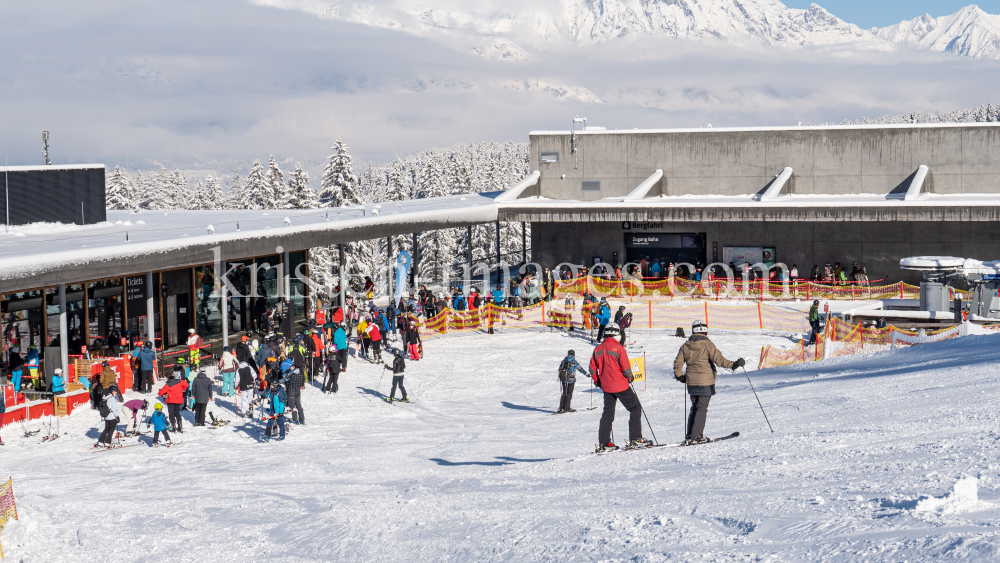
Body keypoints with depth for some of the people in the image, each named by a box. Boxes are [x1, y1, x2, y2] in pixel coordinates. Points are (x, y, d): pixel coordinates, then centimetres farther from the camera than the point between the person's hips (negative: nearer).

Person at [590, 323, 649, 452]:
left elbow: (592, 368, 8)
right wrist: (629, 377, 3)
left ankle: (603, 443, 10)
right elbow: (626, 368, -16)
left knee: (608, 413, 14)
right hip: (621, 386, -6)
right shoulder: (618, 348, -15)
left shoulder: (598, 349, 3)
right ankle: (635, 439, 0)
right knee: (635, 408, 6)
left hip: (606, 387, 6)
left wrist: (597, 381, 20)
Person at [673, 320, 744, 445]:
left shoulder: (685, 346, 4)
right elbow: (718, 359, -18)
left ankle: (690, 435, 18)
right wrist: (733, 365, -14)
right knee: (702, 409, -1)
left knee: (695, 407, 17)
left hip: (691, 382, 5)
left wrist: (680, 376, 21)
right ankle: (696, 436, -6)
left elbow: (678, 363, 7)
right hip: (705, 382, -5)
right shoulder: (707, 345, -10)